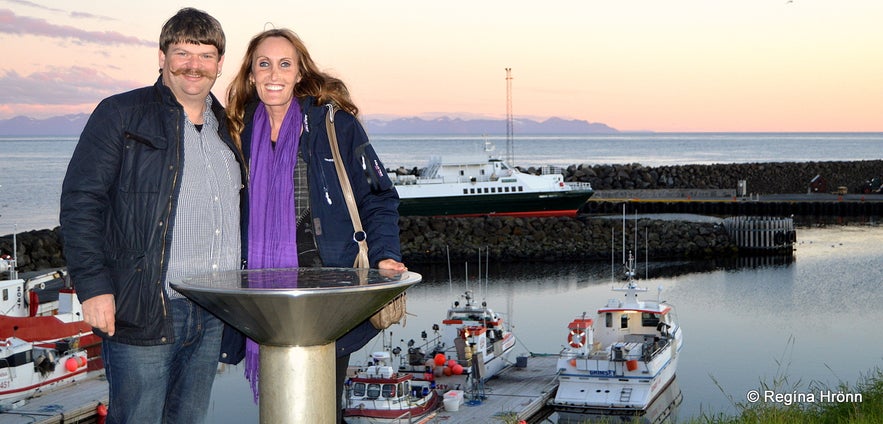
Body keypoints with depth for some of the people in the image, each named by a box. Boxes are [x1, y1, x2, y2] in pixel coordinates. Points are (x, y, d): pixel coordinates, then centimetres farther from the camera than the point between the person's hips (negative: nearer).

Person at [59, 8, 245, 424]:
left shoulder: (225, 127, 16)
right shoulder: (121, 115, -3)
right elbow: (79, 202, -8)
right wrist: (93, 285, -15)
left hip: (212, 316, 6)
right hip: (143, 312, -6)